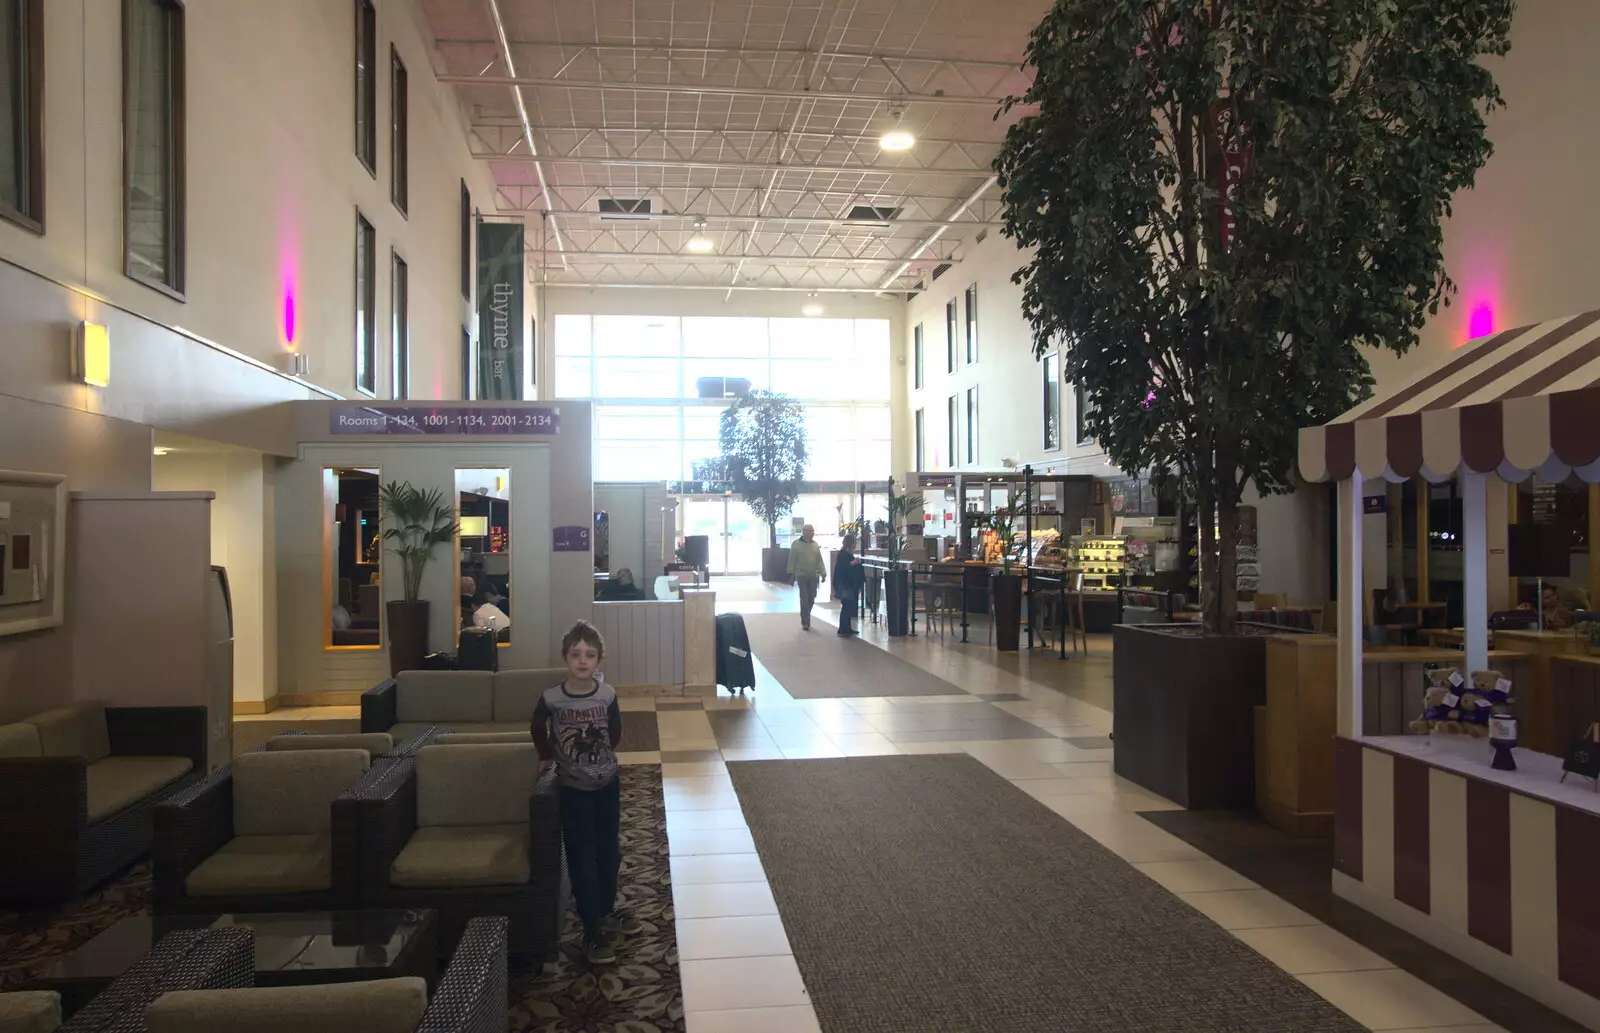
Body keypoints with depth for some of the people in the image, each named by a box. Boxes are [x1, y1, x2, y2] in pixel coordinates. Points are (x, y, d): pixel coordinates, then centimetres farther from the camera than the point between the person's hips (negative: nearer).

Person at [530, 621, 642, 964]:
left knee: (609, 852, 16)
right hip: (574, 788, -3)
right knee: (582, 859, 2)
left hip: (607, 783, 3)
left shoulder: (607, 695, -12)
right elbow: (538, 729, 5)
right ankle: (592, 931, 11)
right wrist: (548, 757, 13)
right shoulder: (551, 698, -17)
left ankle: (607, 911, 36)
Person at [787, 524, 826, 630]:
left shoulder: (815, 545, 9)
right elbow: (792, 560, -4)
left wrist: (823, 573, 4)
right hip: (802, 575, -5)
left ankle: (806, 618, 27)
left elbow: (819, 560, 9)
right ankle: (805, 622, 0)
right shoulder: (796, 544, -5)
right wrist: (791, 574, -7)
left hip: (813, 576, 5)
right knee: (804, 599, -6)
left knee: (811, 599, 9)